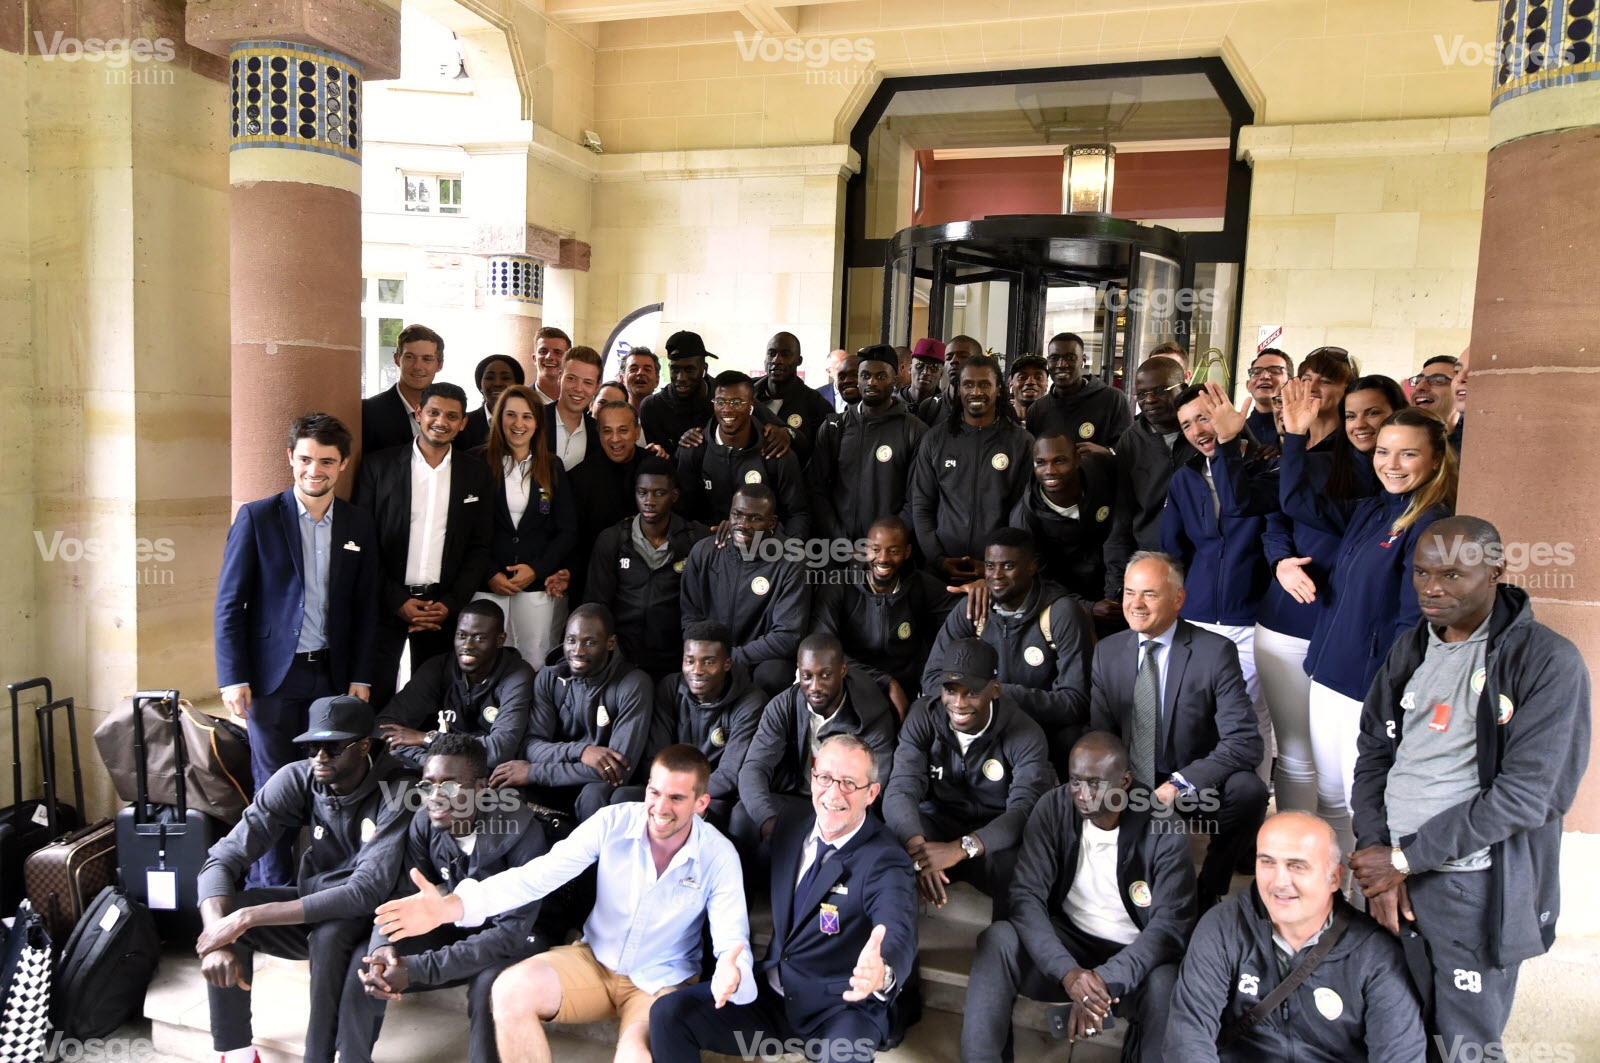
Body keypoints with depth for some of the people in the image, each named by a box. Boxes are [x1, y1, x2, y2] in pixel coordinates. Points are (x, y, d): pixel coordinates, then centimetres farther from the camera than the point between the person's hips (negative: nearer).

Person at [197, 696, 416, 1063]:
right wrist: (217, 936, -36)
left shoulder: (398, 791, -26)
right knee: (224, 913, -19)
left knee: (329, 934, -35)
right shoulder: (296, 779, -14)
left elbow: (367, 891, -33)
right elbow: (223, 859, -16)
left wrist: (250, 917, -35)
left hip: (372, 914, -4)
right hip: (311, 903, 5)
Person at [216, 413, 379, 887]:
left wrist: (361, 677, 4)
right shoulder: (258, 518, -1)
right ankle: (272, 889, 15)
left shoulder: (359, 524, 8)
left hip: (333, 674, 2)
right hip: (274, 675, -2)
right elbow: (229, 604, -1)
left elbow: (365, 607, 10)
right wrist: (233, 679, -7)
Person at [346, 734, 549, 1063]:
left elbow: (513, 929, -31)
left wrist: (418, 968, -36)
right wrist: (384, 946, -30)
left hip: (515, 940, -5)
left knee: (488, 987, -36)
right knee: (365, 968, -13)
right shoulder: (424, 822, -11)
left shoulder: (521, 830, -28)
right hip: (454, 928, 5)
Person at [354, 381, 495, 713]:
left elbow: (480, 547, 5)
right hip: (385, 605, -1)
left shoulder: (476, 475, 6)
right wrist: (397, 601, -8)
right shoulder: (378, 465, 1)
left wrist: (451, 604, -6)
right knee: (375, 698, 1)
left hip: (445, 607, 1)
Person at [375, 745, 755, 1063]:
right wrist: (452, 906, -33)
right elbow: (539, 874, -19)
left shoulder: (719, 856, -17)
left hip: (662, 983, -3)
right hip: (594, 960, 3)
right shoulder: (613, 822, -14)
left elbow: (732, 938, -22)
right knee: (510, 991, -23)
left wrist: (729, 972, -49)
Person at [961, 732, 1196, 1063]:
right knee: (998, 939, -27)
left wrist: (1106, 980, -36)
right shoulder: (1053, 808, -11)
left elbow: (1171, 925, -21)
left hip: (1132, 957, -1)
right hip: (1067, 940, 2)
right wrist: (1068, 972, -33)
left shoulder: (1164, 831, -15)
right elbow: (1027, 897, -16)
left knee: (1167, 985, -35)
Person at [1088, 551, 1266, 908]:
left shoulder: (1215, 652, -10)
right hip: (1127, 788, 2)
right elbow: (1100, 735, 4)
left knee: (1248, 791, -31)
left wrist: (1180, 785, -27)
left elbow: (1245, 741, -17)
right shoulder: (1107, 652, 2)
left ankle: (1208, 890, -6)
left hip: (1196, 789, -2)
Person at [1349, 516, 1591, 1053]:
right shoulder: (1411, 647, 7)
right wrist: (1377, 855, -4)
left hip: (1475, 887, -4)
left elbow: (1522, 796, -16)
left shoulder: (1547, 662, -11)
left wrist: (1405, 858, -13)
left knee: (1466, 1042, 9)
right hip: (1392, 871, 5)